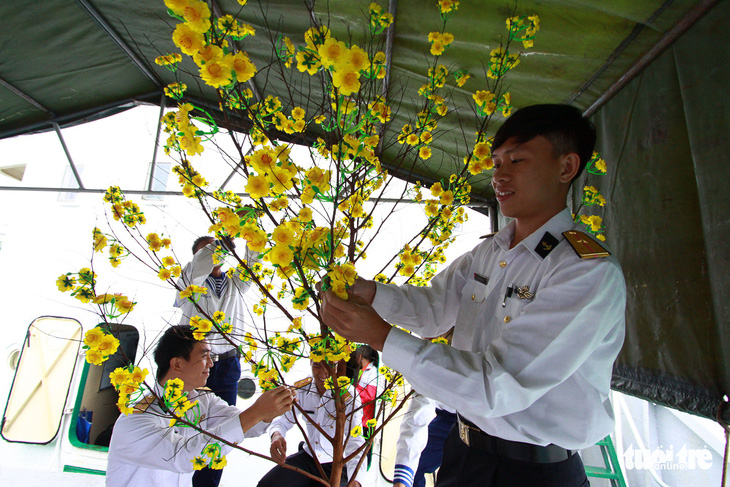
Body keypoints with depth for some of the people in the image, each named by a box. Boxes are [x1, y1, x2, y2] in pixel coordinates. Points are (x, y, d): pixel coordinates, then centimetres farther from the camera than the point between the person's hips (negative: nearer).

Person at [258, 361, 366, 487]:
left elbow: (355, 441, -27)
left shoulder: (349, 397, -20)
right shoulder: (301, 389, -7)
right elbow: (283, 420, 1)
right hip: (308, 456, 4)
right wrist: (276, 434, -25)